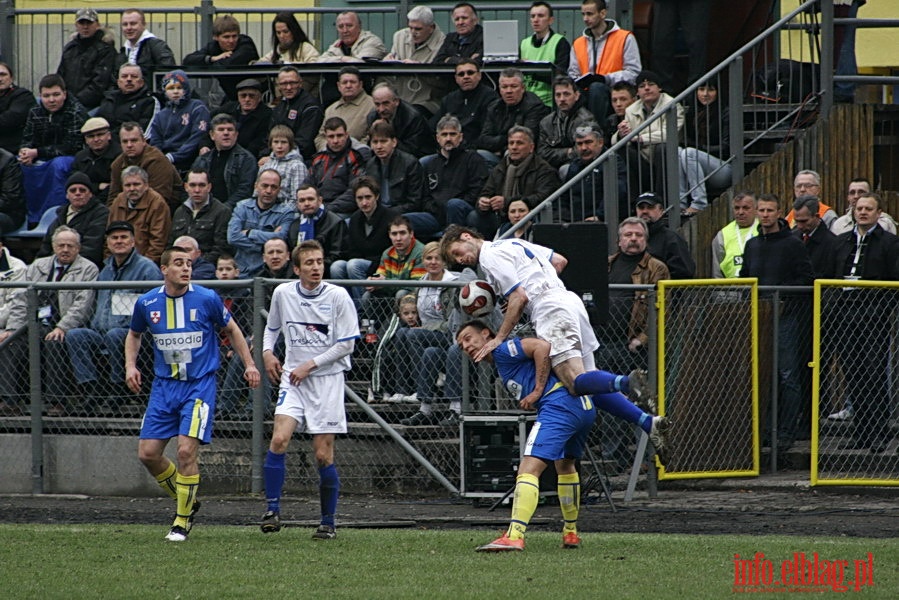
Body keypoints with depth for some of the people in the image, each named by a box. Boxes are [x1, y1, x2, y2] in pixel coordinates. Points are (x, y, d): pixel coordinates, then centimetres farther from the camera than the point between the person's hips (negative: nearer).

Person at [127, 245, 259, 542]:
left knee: (186, 450, -15)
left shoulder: (207, 299, -6)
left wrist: (249, 364, 5)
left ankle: (182, 521, -1)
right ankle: (186, 501, 22)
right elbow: (134, 334, 20)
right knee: (148, 453, -2)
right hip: (164, 386, 4)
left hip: (199, 386, -4)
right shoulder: (147, 303, 1)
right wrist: (130, 365, 5)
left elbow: (232, 329, 10)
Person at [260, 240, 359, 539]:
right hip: (293, 379, 2)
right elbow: (272, 327, 23)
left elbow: (347, 344, -6)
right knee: (279, 439, -18)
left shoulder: (337, 296, -7)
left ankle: (328, 522, 10)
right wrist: (267, 352, 4)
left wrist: (311, 364, -12)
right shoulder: (283, 293, 3)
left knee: (323, 455, -2)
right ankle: (272, 510, -9)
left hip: (328, 379, -2)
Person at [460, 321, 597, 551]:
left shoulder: (503, 349, 3)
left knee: (529, 469, -20)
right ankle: (571, 534, 44)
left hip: (559, 402, -10)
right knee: (565, 466, 32)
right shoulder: (502, 364, 31)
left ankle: (515, 535, -34)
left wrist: (538, 391, -11)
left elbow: (542, 347, -13)